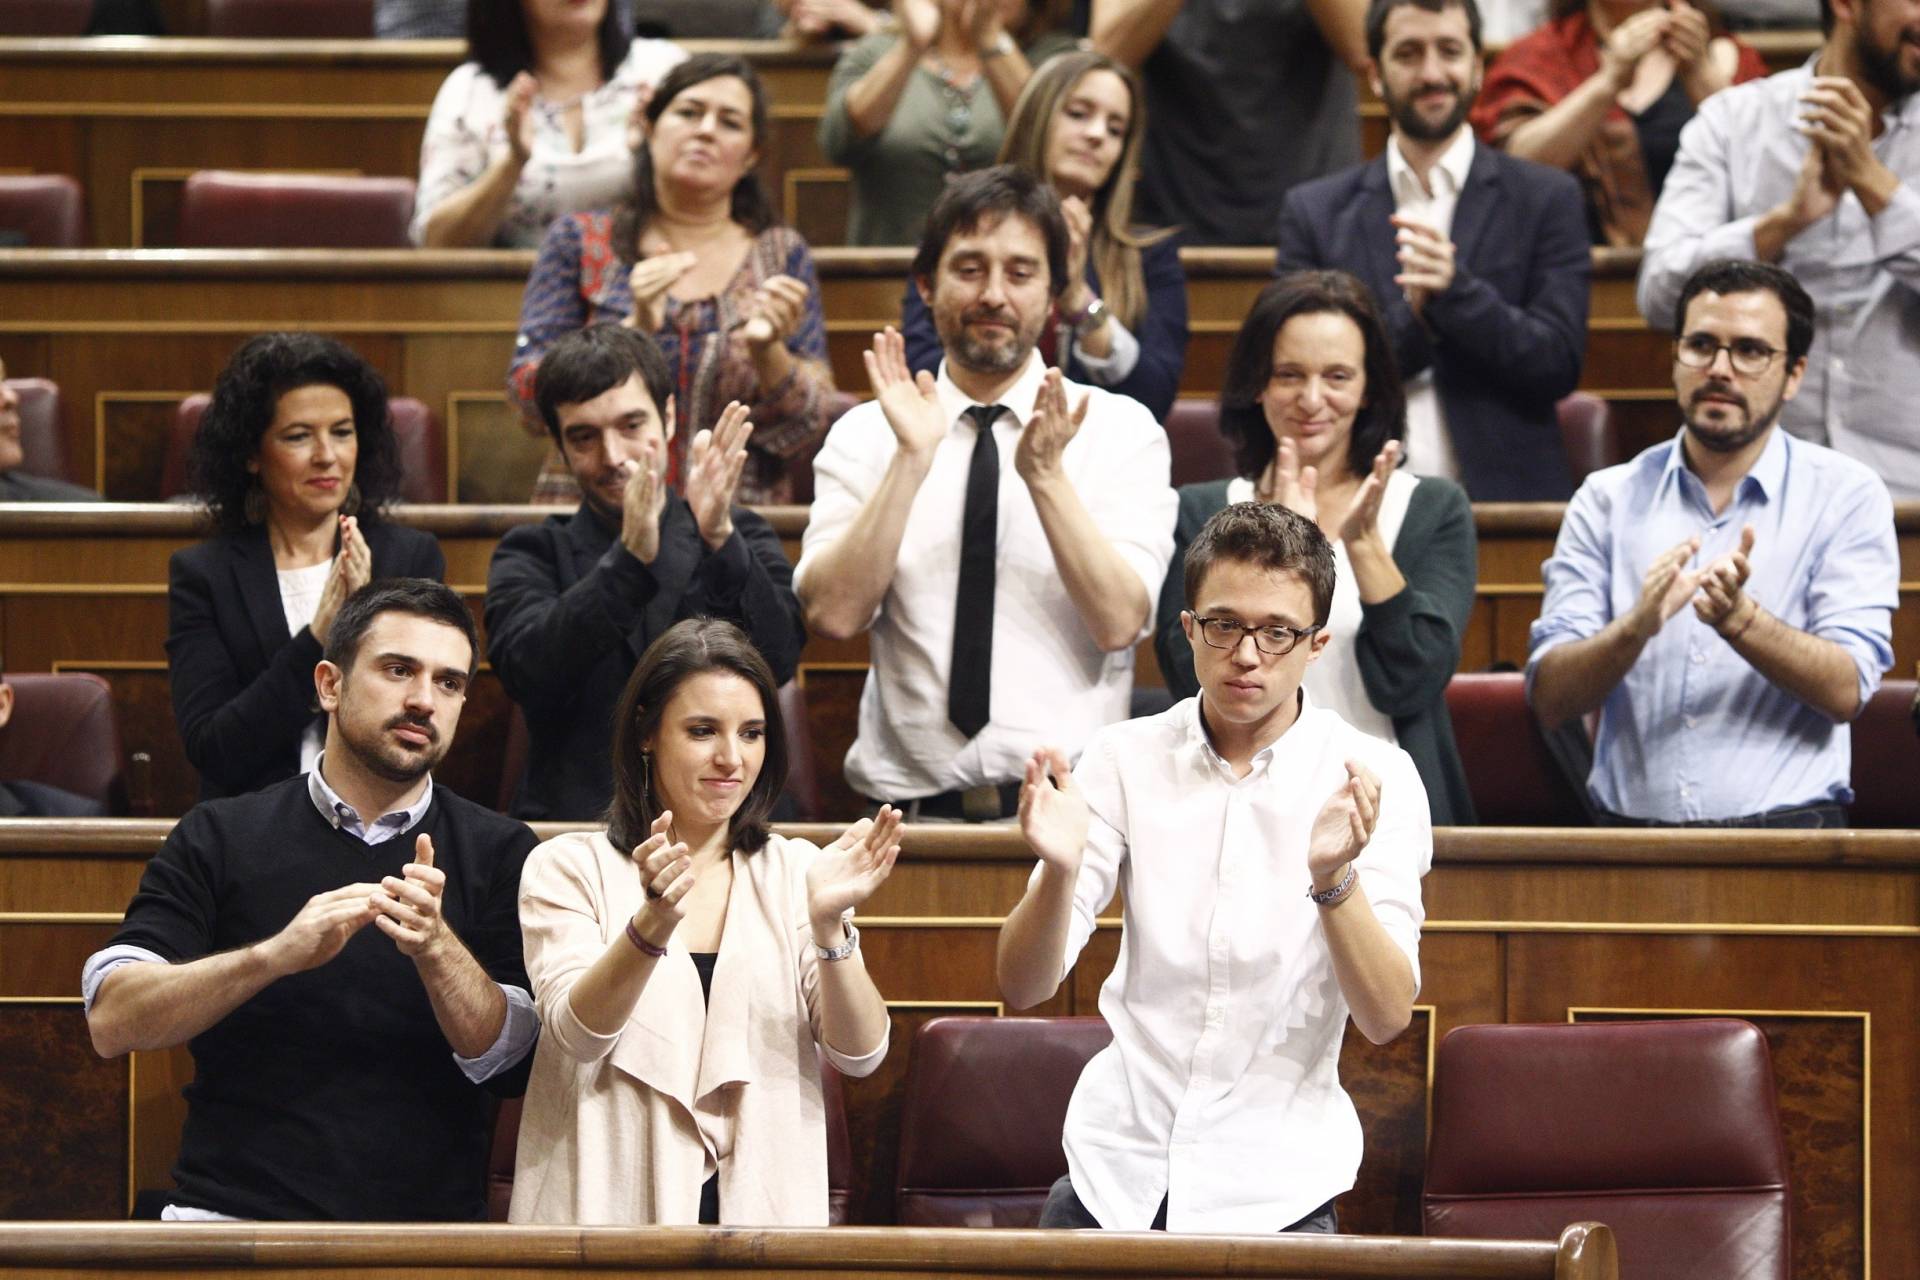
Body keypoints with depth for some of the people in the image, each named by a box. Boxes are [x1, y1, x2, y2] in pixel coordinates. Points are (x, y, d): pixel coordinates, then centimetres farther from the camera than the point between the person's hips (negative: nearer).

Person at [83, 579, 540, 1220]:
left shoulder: (498, 850, 12)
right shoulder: (220, 837, 9)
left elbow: (503, 1058, 2)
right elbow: (111, 1022, -2)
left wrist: (435, 947, -16)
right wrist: (278, 954, -15)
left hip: (428, 1222, 1)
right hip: (236, 1210, -1)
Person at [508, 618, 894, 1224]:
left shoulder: (795, 872, 13)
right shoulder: (568, 868, 7)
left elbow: (859, 1055, 3)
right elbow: (577, 1033, -8)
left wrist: (829, 924, -13)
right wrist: (653, 922, -24)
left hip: (762, 1205, 1)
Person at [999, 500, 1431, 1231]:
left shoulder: (1374, 779, -2)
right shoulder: (1128, 759, 4)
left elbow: (1386, 1018, -11)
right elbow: (1022, 987, -2)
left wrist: (1334, 878, -27)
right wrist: (1058, 870, -22)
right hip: (1116, 1168, 2)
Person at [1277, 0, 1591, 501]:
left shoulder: (1547, 199, 9)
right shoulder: (1314, 212, 11)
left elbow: (1559, 365, 2)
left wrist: (1455, 288, -13)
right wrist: (1411, 318, -11)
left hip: (1502, 500, 0)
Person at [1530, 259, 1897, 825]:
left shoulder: (1847, 496, 8)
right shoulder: (1608, 499, 13)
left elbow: (1846, 691, -2)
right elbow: (1549, 698, 5)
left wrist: (1738, 619, -17)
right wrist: (1637, 626, -13)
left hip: (1787, 831, -2)